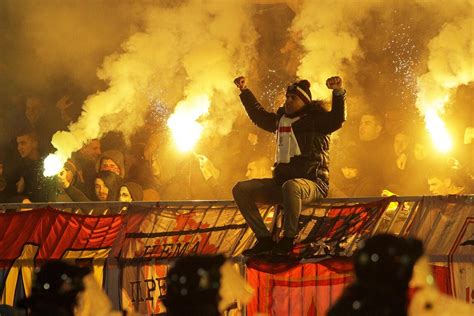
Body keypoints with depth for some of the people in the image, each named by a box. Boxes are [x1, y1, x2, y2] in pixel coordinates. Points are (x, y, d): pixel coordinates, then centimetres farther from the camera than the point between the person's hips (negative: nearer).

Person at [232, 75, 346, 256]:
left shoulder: (315, 119, -2)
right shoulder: (281, 119, 18)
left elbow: (337, 119, -21)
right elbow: (259, 116, 36)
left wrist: (338, 92, -35)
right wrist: (245, 92, 38)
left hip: (313, 182, -8)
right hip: (281, 180, 8)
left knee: (290, 187, -43)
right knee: (241, 190, -3)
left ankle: (288, 240, -29)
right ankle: (264, 240, -7)